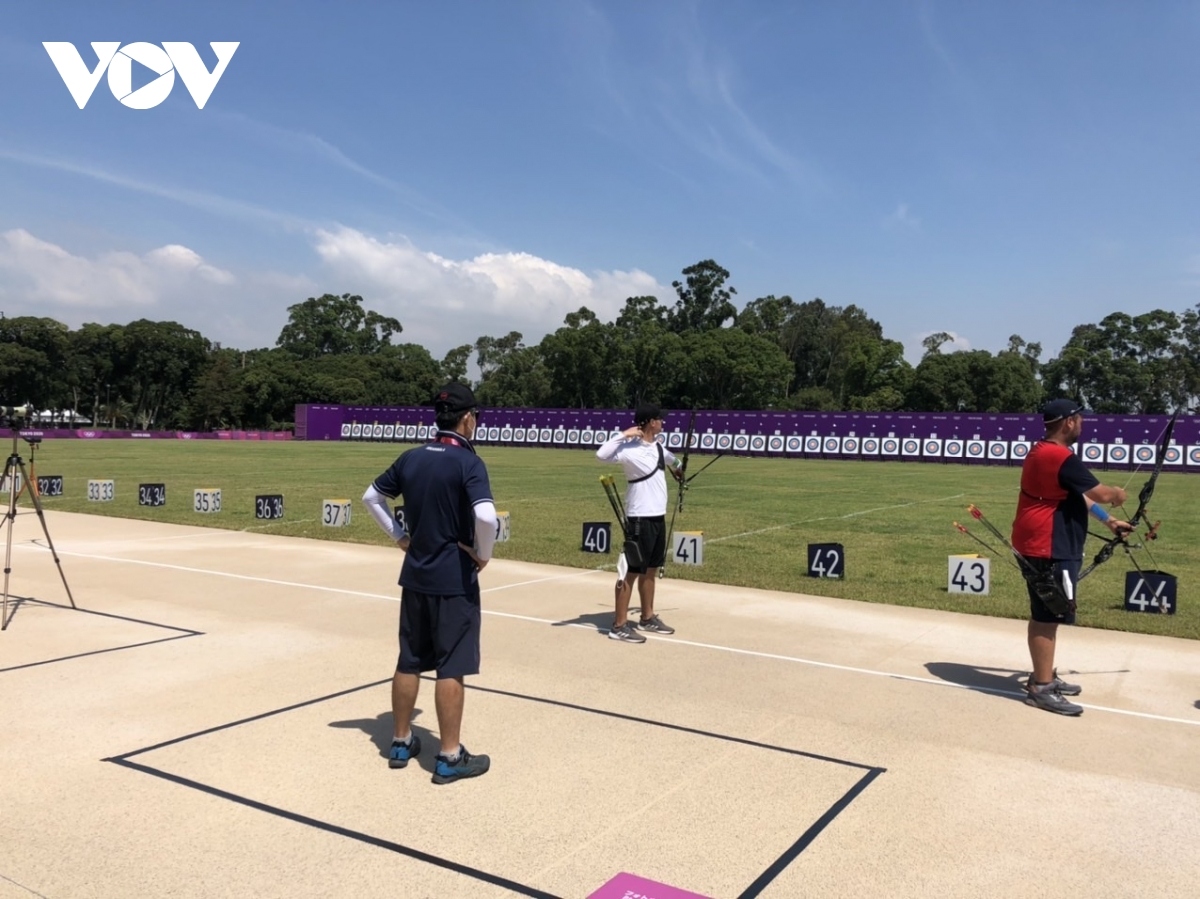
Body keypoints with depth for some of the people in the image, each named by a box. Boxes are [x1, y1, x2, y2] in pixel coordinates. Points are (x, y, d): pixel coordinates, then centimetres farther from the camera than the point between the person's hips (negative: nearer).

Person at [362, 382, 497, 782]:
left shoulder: (411, 458, 5)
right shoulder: (468, 461, -15)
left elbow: (371, 497, 15)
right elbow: (486, 516, -29)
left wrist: (398, 536, 14)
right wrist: (483, 555, -12)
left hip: (415, 576, 7)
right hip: (454, 579, -6)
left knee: (409, 661, 16)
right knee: (451, 667, 1)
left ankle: (401, 743, 28)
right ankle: (450, 757, 9)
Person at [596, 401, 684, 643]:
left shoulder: (657, 446, 9)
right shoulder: (630, 449, -17)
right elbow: (601, 455, -33)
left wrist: (676, 467, 53)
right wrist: (624, 435, -29)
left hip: (658, 516, 9)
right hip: (640, 518, -9)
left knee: (651, 570, 17)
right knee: (632, 571, -5)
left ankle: (648, 618, 29)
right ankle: (619, 625, 1)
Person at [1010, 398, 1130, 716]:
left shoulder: (1042, 452, 14)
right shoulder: (1060, 457, -20)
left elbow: (1078, 495, 21)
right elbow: (1098, 492, -13)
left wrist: (1108, 520, 23)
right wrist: (1118, 495, 9)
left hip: (1040, 544, 11)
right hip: (1049, 547, -11)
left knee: (1044, 614, 18)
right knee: (1047, 617, -5)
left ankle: (1044, 677, 28)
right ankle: (1041, 688, 2)